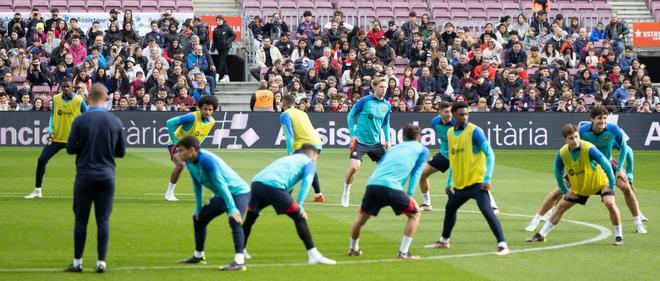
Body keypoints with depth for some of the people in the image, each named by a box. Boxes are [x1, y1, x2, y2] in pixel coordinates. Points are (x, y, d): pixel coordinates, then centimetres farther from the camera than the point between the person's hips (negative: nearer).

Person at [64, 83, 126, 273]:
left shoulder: (80, 121, -9)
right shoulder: (115, 122, -1)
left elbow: (70, 148, -3)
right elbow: (121, 151, 7)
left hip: (85, 176, -1)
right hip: (107, 177, 1)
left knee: (81, 220, 6)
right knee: (103, 220, 5)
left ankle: (77, 262, 10)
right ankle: (101, 262, 3)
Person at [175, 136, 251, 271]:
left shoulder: (206, 160, -30)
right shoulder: (190, 163, -3)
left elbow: (221, 184, -32)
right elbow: (197, 186, 10)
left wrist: (232, 209, -34)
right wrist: (198, 208, 15)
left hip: (238, 192, -10)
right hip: (221, 195, 10)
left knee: (234, 221, -32)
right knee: (199, 218, 15)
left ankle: (239, 261, -39)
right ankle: (198, 256, 32)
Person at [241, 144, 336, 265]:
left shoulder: (289, 158, 39)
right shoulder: (309, 162, 19)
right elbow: (307, 181, 0)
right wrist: (299, 205, -4)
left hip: (256, 182, 7)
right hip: (274, 186, -6)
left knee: (249, 219, 25)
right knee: (299, 218, 2)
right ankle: (313, 255, -3)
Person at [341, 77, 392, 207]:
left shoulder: (387, 106, 4)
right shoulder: (365, 101, -10)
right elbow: (351, 115, -1)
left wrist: (387, 140, 10)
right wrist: (352, 134, -7)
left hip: (376, 142, 5)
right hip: (360, 141, -5)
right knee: (354, 166, -18)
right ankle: (346, 192, 5)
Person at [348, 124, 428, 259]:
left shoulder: (394, 148, 33)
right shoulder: (421, 149, 20)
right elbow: (416, 173, 11)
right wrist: (409, 195, 10)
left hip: (372, 184, 5)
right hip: (392, 186, -5)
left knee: (362, 217, 26)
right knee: (414, 214, 13)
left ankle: (353, 249, 40)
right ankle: (403, 252, 4)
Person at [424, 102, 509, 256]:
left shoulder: (475, 131, -12)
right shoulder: (450, 133, 8)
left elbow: (489, 154, -14)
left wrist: (487, 179, -21)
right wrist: (450, 182, 19)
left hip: (476, 182, -7)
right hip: (459, 183, 8)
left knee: (486, 210, -21)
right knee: (450, 208, 21)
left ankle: (502, 245, -23)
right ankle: (444, 241, 42)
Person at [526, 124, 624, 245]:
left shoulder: (589, 149, -34)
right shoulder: (562, 153, -20)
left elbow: (606, 163, -32)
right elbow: (558, 172, -3)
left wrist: (612, 184, -29)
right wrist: (564, 191, 1)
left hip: (600, 182, -4)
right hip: (579, 187, 4)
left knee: (610, 203, -27)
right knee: (562, 206, 5)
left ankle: (619, 236, -10)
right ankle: (541, 235, 15)